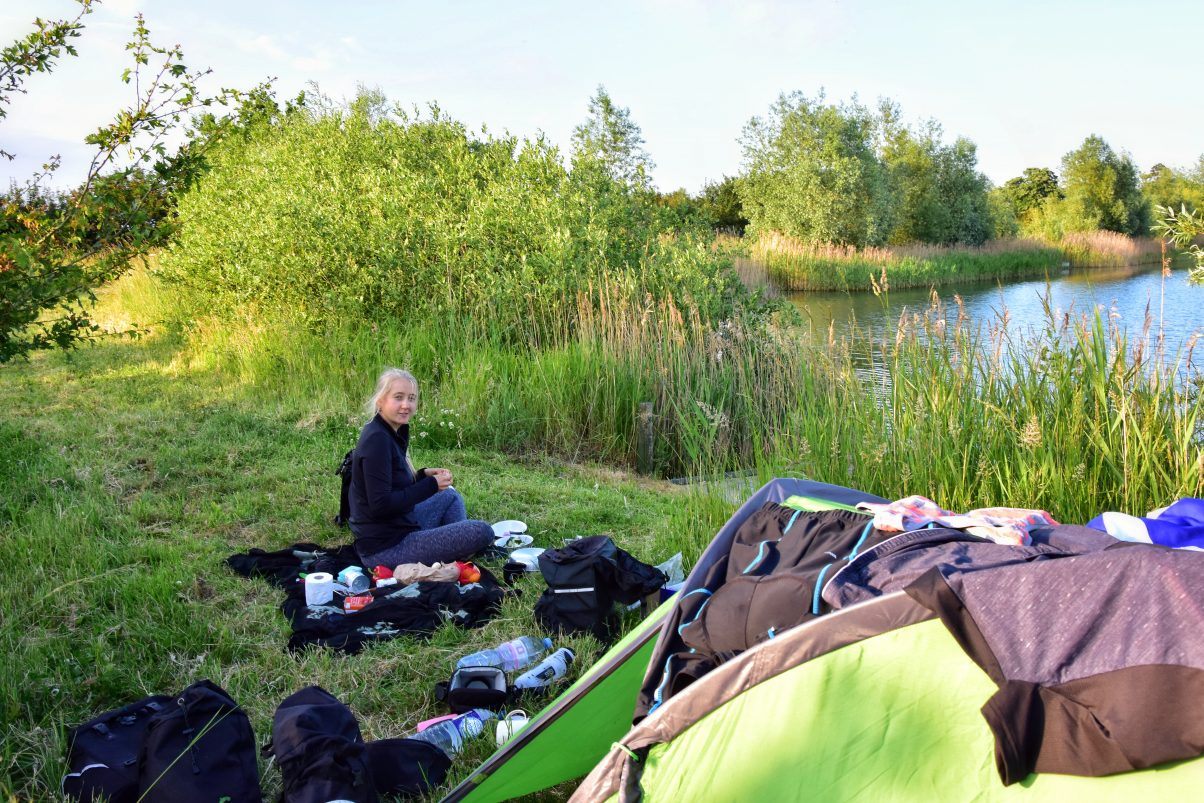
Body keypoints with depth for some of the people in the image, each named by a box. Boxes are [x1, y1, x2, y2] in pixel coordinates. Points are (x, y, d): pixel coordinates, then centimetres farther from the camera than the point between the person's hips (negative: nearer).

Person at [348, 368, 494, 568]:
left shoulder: (392, 433, 11)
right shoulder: (377, 439, -19)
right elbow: (380, 505, -24)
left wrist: (424, 476, 3)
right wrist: (431, 485, -16)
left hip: (399, 529, 10)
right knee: (482, 532, -17)